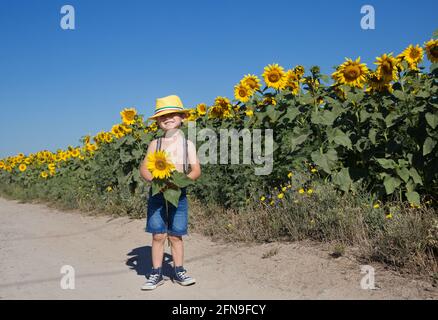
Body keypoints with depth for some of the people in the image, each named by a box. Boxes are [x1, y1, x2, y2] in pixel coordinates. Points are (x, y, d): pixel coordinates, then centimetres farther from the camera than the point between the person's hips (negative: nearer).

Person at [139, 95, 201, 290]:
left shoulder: (187, 144, 6)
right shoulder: (155, 144, 7)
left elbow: (196, 170, 0)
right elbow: (144, 168, 4)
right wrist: (155, 179, -17)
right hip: (157, 193, 0)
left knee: (175, 236, 4)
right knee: (158, 235, -1)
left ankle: (179, 271, 16)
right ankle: (156, 274, 8)